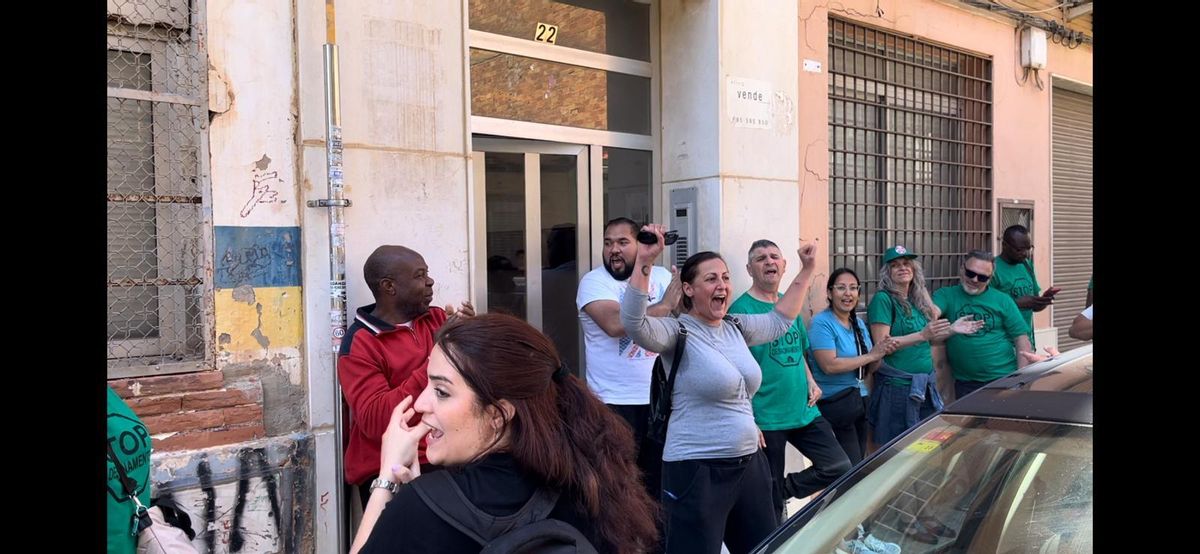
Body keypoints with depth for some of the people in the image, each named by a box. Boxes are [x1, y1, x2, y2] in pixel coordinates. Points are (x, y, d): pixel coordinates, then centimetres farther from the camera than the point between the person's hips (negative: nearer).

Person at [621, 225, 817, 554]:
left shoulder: (736, 328, 10)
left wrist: (806, 269, 28)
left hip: (749, 464, 8)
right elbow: (634, 323, -32)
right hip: (697, 471, -7)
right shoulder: (678, 333, -12)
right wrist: (644, 262, -40)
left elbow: (780, 321, 28)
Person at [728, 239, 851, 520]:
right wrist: (749, 421, -19)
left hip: (804, 411, 7)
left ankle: (785, 493, 20)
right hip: (765, 420, -7)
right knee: (769, 498, 4)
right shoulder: (741, 309, -12)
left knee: (840, 467, 5)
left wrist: (810, 381, 5)